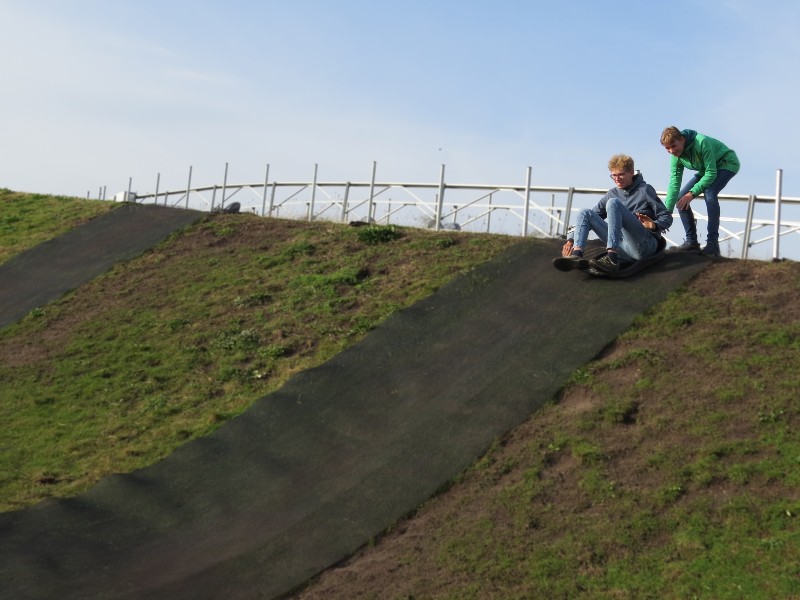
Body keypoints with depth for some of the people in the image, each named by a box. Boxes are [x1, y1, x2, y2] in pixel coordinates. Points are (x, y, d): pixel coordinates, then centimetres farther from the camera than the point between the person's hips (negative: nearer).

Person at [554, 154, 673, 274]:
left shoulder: (645, 190, 6)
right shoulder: (613, 194, 20)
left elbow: (667, 217, 3)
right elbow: (592, 217, 19)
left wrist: (654, 225, -20)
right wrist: (571, 239, 6)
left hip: (645, 244, -6)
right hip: (622, 249, 6)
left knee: (613, 203, -23)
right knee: (585, 213, 1)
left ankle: (611, 259, -40)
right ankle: (576, 256, -28)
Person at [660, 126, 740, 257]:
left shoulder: (701, 142, -34)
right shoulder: (676, 157, -13)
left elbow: (711, 173, -32)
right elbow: (674, 183, -16)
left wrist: (692, 193, -34)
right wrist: (666, 211, -24)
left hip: (727, 163, -8)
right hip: (706, 170, 8)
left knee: (710, 193, -33)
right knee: (680, 198, -4)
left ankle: (713, 244, -32)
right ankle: (691, 241, 4)